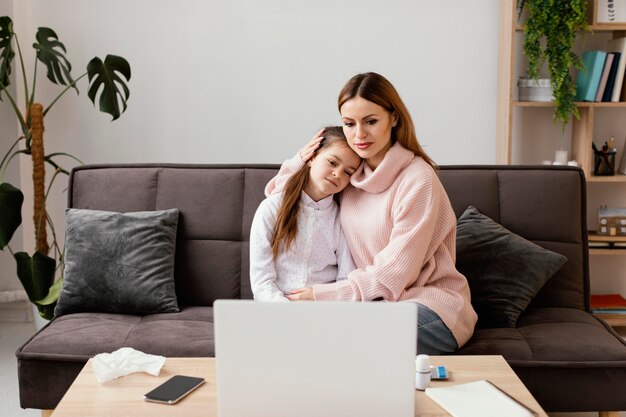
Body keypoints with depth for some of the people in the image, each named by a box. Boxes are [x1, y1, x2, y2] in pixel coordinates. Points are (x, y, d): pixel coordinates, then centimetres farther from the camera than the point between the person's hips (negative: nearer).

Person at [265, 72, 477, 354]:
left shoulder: (418, 179, -14)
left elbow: (396, 273, -14)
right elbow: (276, 194, 21)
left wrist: (323, 294, -14)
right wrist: (298, 163, 1)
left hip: (430, 305, -5)